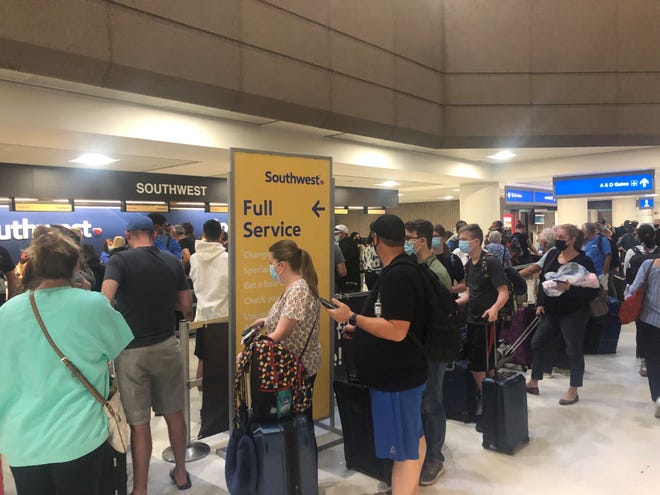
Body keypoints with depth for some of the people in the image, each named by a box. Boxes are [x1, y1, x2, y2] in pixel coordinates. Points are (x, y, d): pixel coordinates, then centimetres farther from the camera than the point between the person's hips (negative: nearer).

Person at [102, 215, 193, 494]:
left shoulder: (120, 260, -10)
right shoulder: (172, 262, 1)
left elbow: (104, 301, -25)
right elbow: (185, 305, 5)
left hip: (131, 351, -3)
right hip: (166, 346, 4)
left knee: (139, 423, 6)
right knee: (173, 413, 18)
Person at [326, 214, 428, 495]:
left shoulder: (396, 276, -24)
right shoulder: (403, 270, 9)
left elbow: (396, 331, -29)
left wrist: (352, 318, -24)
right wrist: (359, 327, 18)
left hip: (396, 375, -11)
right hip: (402, 369, 11)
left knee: (402, 447, 0)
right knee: (412, 437, 22)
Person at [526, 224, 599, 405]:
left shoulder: (584, 261, -14)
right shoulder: (552, 256, 4)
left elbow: (592, 290, -16)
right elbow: (543, 280, 12)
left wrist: (570, 288, -31)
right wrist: (540, 303, 7)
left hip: (574, 313, -7)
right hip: (552, 311, 7)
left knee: (574, 350, 5)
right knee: (537, 343, 11)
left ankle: (573, 390, 20)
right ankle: (533, 382, 26)